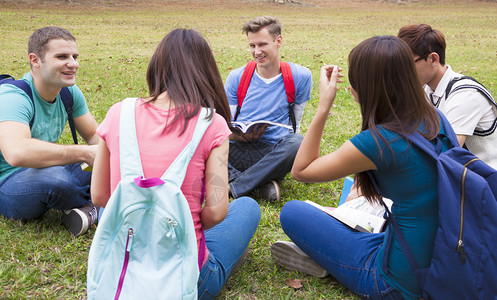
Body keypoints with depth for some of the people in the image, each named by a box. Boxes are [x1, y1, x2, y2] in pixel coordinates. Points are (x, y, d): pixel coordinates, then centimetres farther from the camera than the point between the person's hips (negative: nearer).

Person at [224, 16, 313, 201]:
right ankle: (260, 184, -28)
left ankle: (233, 187, -26)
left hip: (274, 155, -1)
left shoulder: (300, 76, 4)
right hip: (239, 151, 1)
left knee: (299, 143, -36)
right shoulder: (237, 77, 7)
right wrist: (242, 135, -13)